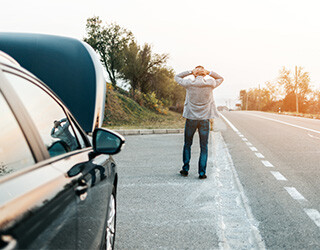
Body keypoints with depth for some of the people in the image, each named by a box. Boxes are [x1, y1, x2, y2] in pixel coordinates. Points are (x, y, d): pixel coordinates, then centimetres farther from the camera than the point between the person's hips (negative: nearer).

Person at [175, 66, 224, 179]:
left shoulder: (189, 83, -6)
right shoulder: (210, 84, -4)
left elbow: (177, 77, 12)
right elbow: (220, 78, 17)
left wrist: (190, 71, 0)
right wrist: (209, 72, 2)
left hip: (191, 118, 0)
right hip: (204, 119, 0)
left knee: (187, 144, 15)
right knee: (204, 147, 5)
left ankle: (185, 169, 18)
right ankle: (202, 172, 3)